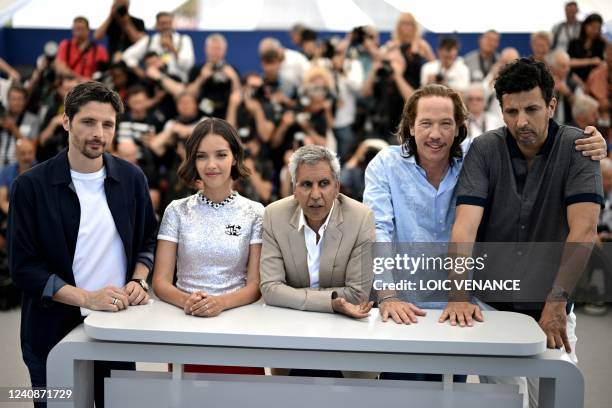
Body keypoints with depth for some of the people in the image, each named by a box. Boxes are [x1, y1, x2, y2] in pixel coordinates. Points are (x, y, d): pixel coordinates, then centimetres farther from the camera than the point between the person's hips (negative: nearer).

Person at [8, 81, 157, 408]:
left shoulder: (131, 179, 3)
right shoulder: (31, 186, -9)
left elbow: (147, 240, 15)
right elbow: (23, 268, -11)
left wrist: (138, 282, -5)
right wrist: (88, 298, -21)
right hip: (54, 333, -3)